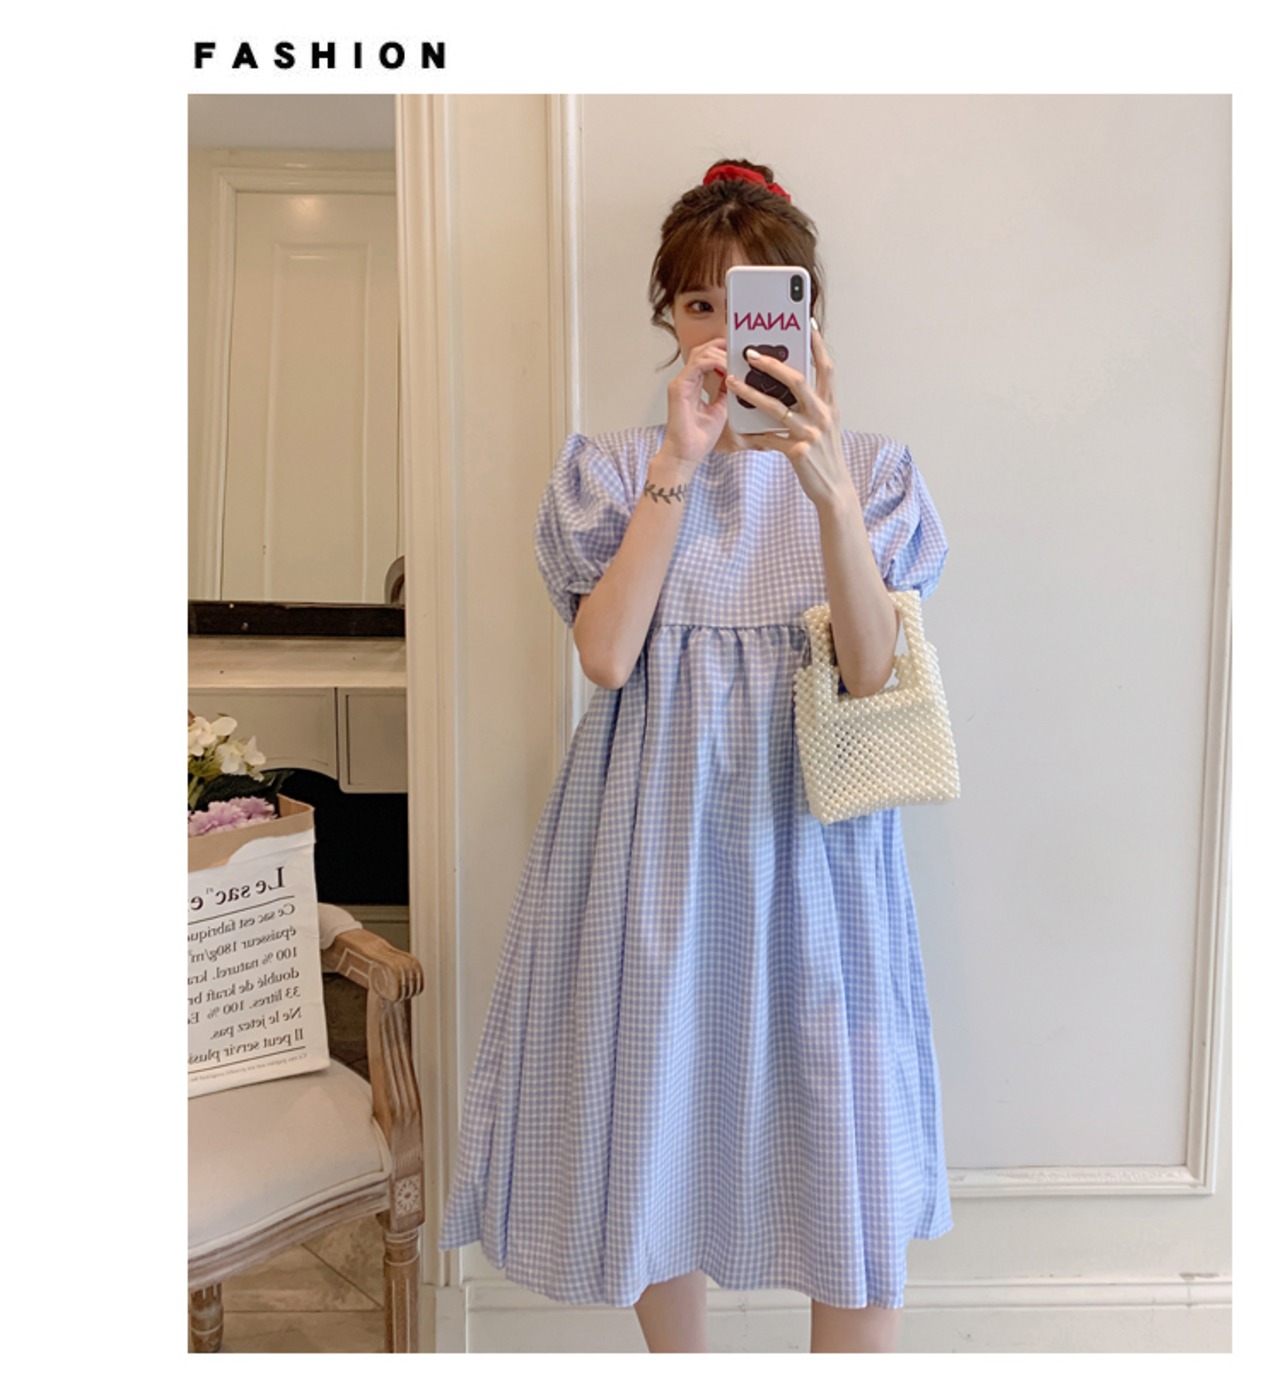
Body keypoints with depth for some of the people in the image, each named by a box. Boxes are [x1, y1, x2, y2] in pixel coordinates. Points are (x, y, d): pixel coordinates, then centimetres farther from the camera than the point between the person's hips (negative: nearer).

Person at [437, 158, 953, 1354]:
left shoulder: (868, 467, 4)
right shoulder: (615, 467, 4)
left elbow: (870, 669, -11)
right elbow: (607, 655, -12)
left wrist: (828, 490, -24)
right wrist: (679, 467, -17)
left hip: (809, 830, 0)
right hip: (654, 835, 1)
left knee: (846, 1135, 4)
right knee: (658, 1124, 11)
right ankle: (677, 1362, 36)